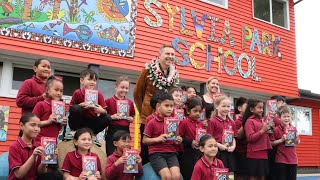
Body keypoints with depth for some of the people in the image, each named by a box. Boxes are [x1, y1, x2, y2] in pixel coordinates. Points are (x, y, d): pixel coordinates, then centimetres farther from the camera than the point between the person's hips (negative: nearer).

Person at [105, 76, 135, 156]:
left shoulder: (130, 103, 10)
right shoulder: (109, 101, -4)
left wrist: (130, 119, -3)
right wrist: (112, 117, -18)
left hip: (126, 131, 4)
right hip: (112, 131, -4)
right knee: (111, 154, 1)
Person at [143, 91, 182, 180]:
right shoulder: (152, 122, -2)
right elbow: (144, 140, 0)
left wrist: (178, 141, -1)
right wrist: (157, 139, -15)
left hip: (171, 153, 4)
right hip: (156, 153, -4)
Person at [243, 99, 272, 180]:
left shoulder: (261, 121, 14)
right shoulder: (249, 121, -7)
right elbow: (250, 138, -17)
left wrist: (268, 130, 10)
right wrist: (262, 131, -21)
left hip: (263, 153, 8)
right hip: (254, 154, -7)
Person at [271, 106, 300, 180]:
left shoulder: (294, 129, 4)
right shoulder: (277, 129, -8)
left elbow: (297, 142, 16)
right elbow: (272, 143, -6)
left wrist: (297, 139, -6)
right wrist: (281, 140, -18)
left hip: (293, 159, 4)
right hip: (281, 160, -4)